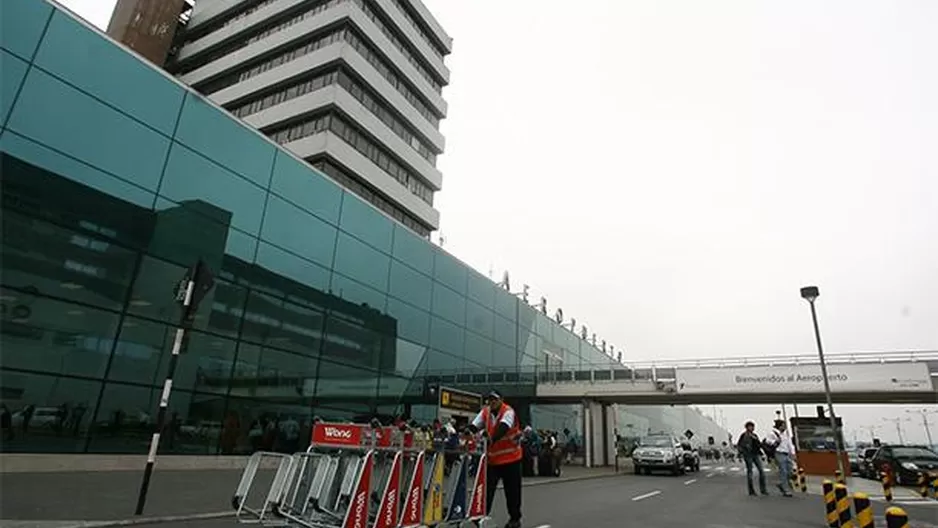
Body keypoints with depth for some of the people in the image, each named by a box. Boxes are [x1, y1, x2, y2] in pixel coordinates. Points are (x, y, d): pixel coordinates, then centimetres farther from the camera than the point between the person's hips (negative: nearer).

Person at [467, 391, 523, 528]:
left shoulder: (508, 411, -16)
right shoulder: (485, 412, 1)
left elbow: (503, 428, -33)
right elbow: (473, 426, -8)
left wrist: (492, 439, -49)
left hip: (510, 457, -4)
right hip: (492, 458, 4)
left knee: (512, 491, 8)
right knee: (487, 488, 2)